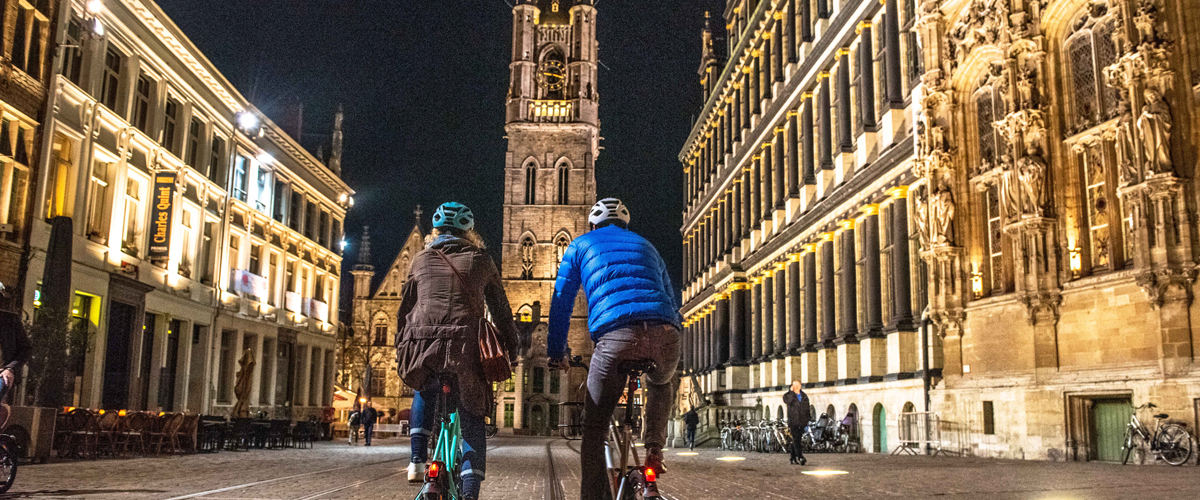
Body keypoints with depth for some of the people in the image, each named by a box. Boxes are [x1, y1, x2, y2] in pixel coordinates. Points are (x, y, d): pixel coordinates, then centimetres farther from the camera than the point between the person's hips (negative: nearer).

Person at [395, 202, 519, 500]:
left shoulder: (420, 260, 19)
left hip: (421, 344, 2)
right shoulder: (480, 261, 15)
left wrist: (400, 349, 30)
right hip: (464, 347, -2)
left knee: (425, 392, 33)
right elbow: (501, 309, 15)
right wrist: (510, 349, 21)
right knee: (472, 420, 8)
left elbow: (405, 308, 23)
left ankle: (418, 461, 19)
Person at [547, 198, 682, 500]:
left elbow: (561, 302, 23)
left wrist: (556, 353, 30)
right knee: (661, 384, 36)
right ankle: (654, 449, 19)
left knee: (594, 432, 11)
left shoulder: (581, 246, 26)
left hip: (615, 335, -3)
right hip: (665, 335, 3)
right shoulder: (645, 246, 34)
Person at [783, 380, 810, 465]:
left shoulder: (804, 396, 14)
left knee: (797, 440, 9)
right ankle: (800, 457, -28)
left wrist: (807, 421, 14)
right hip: (793, 422, -4)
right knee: (796, 440, -16)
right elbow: (787, 401, -23)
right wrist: (792, 391, -15)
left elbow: (807, 409, 19)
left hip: (802, 423, 4)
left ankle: (794, 458, 19)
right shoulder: (788, 395, 1)